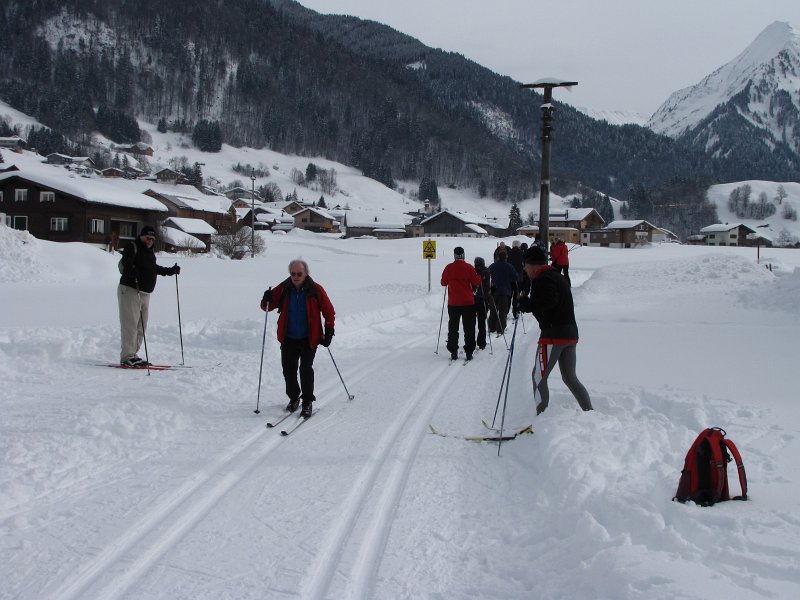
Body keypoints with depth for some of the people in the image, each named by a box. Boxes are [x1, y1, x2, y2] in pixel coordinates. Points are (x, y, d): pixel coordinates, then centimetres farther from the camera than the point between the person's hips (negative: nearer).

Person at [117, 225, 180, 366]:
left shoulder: (150, 252, 18)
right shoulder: (132, 247, -8)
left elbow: (154, 268, 33)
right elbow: (126, 265, -25)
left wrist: (171, 271, 32)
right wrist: (133, 272, -45)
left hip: (145, 294, 9)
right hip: (130, 290, -9)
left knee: (141, 326, 9)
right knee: (131, 324, -12)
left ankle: (133, 355, 16)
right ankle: (126, 357, -11)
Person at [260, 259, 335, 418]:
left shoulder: (315, 290, -8)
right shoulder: (283, 289, -3)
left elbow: (329, 312, 0)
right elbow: (267, 307, 3)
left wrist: (329, 332, -4)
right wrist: (267, 301, -20)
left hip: (309, 339, -3)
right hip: (288, 339, 3)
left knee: (306, 369, -9)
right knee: (288, 370, 8)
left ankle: (307, 402, 3)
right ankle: (294, 398, 28)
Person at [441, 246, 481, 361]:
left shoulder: (449, 268, -5)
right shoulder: (469, 267, -9)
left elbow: (443, 282, 6)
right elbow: (477, 282, -5)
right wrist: (479, 277, 15)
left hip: (453, 303, 1)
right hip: (468, 303, -1)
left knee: (453, 328, 11)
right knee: (469, 329, 6)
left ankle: (453, 352, 9)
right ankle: (469, 352, 4)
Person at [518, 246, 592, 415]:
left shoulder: (543, 279, -10)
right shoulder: (559, 276, 20)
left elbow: (549, 301, -25)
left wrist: (526, 304, -15)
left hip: (553, 334, -9)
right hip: (571, 334, 9)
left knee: (539, 377, -1)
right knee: (570, 378, 16)